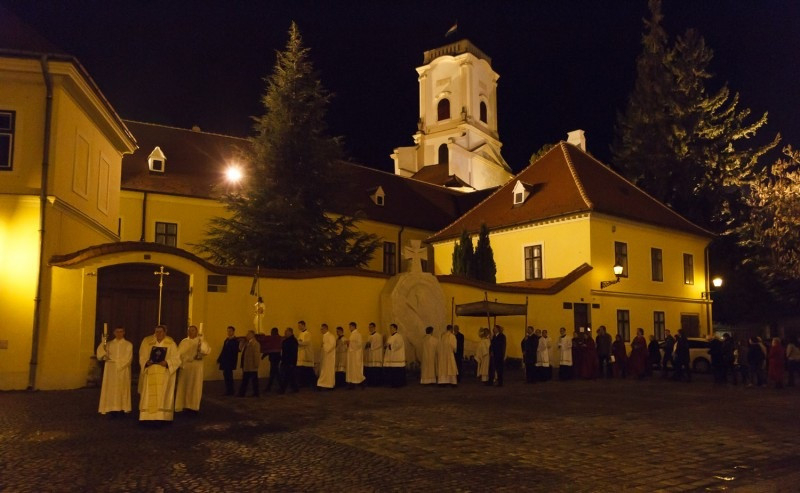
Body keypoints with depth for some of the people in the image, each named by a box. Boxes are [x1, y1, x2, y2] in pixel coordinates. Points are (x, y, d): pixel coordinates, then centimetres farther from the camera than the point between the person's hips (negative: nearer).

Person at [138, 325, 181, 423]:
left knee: (163, 395, -3)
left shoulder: (171, 343, -1)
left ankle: (162, 417, -1)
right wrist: (146, 362, -15)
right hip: (150, 373, 2)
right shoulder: (147, 341, 4)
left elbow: (176, 359, -3)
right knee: (149, 395, -1)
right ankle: (148, 417, 3)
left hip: (165, 374, -1)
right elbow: (142, 357, 6)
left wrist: (167, 363, -20)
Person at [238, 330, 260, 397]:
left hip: (252, 367, -9)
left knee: (254, 380, 1)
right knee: (244, 381, 11)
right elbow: (243, 354, 17)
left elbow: (256, 355, -17)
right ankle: (241, 393, 16)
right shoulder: (246, 343, 13)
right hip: (246, 366, 9)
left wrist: (256, 365, -18)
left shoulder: (255, 344, -14)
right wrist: (242, 365, 16)